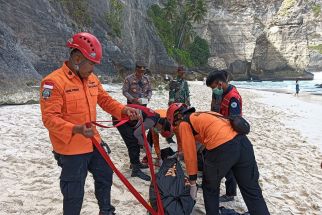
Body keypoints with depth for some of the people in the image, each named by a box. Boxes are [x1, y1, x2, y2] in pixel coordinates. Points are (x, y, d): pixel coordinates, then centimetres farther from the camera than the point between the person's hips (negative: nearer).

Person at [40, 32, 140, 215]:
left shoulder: (92, 79, 5)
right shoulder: (53, 82, -20)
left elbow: (105, 99, 10)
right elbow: (49, 118, -24)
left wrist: (124, 110, -7)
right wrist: (75, 129, -39)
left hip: (93, 143, 8)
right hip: (71, 149, -8)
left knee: (105, 176, 24)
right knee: (74, 193, 7)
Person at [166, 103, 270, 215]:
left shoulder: (184, 123, 10)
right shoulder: (202, 115, 32)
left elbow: (190, 154, 7)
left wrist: (192, 182, 16)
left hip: (221, 148, -7)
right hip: (242, 140, 7)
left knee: (210, 188, 20)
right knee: (252, 189, 16)